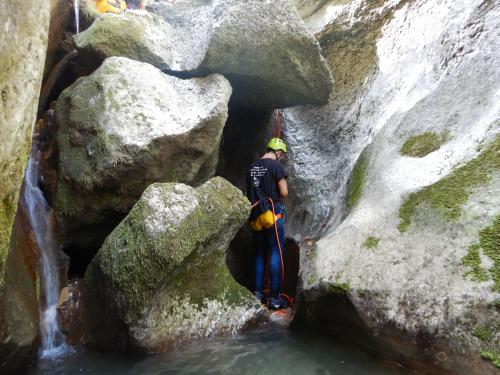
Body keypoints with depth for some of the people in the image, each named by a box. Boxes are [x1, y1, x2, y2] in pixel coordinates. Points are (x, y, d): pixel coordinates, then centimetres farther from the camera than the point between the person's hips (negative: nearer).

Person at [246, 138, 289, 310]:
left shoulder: (252, 167, 12)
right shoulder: (275, 165, -7)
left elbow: (249, 192, 14)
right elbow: (284, 192, -9)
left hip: (255, 216, 6)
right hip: (272, 213, -6)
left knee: (260, 254, 14)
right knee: (275, 254, -1)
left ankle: (258, 293, 17)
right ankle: (274, 297, 0)